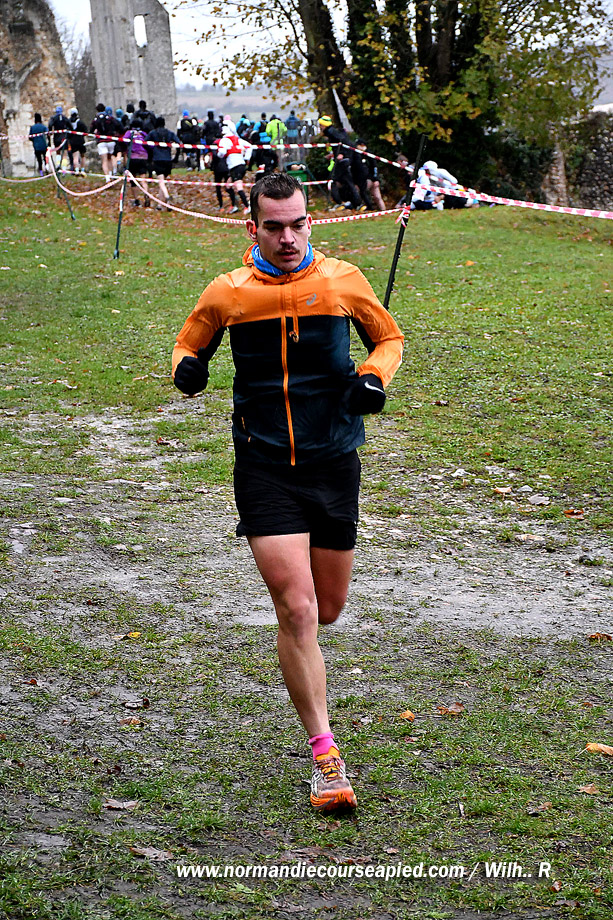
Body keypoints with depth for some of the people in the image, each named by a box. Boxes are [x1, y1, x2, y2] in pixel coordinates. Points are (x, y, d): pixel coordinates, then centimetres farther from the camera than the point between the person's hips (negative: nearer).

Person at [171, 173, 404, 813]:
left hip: (334, 464, 2)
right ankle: (325, 756, -5)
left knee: (328, 610, 12)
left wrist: (374, 376, -5)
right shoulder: (227, 293, -1)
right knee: (296, 611, -13)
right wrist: (188, 367, -8)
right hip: (264, 468, -2)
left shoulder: (343, 281, 0)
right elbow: (189, 344, 15)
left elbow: (389, 336, 16)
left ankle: (286, 565, 51)